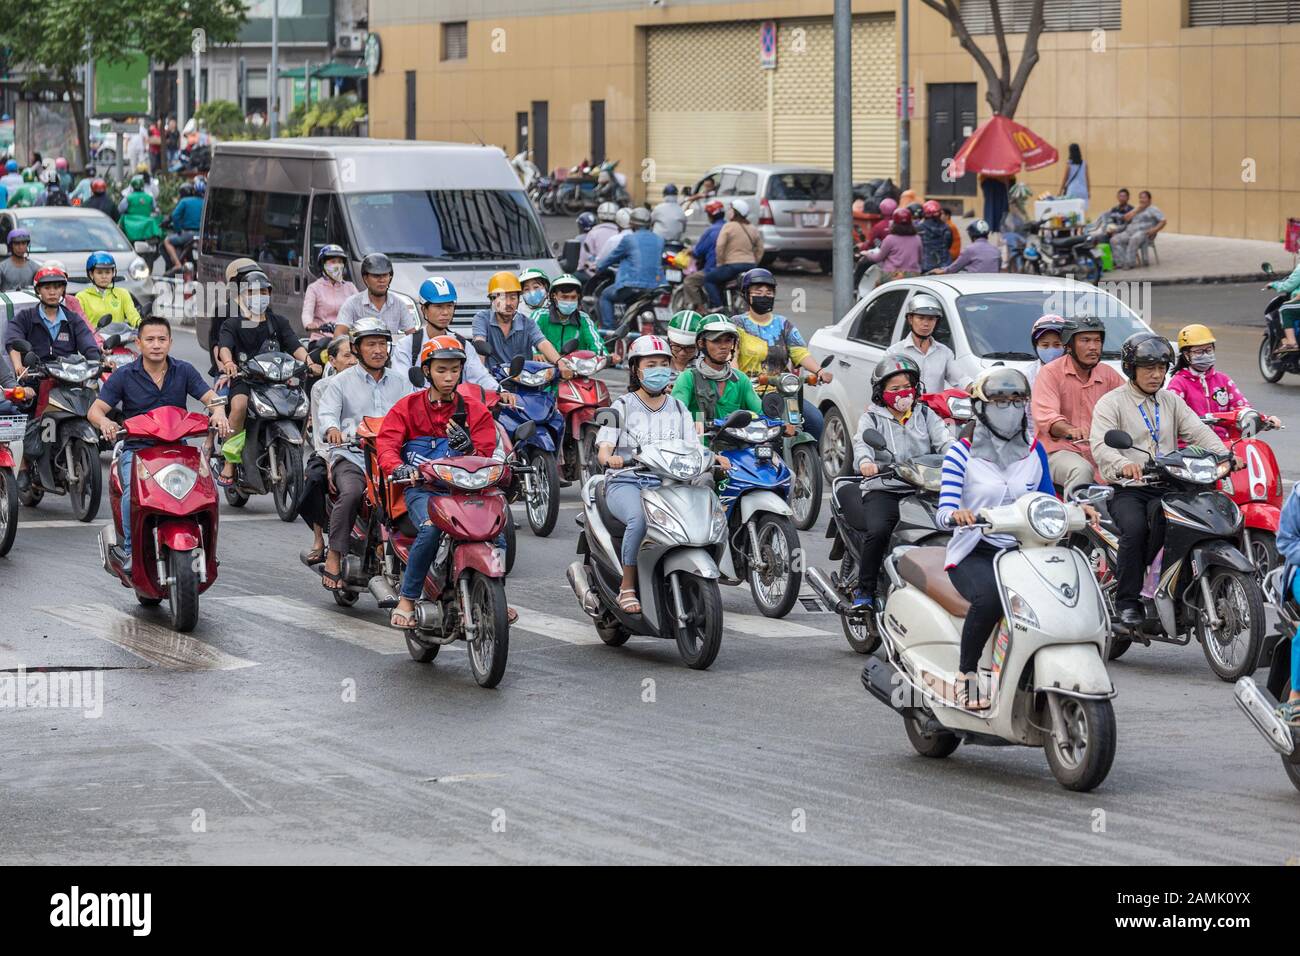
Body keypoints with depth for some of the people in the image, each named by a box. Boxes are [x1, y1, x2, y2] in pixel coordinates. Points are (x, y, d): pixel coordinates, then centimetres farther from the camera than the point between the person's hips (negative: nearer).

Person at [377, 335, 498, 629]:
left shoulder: (475, 410, 15)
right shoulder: (407, 407, 12)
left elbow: (486, 453, 5)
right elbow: (386, 444, -1)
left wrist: (470, 448, -20)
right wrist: (399, 467, -25)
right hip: (422, 488, -2)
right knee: (431, 528, -36)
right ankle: (406, 600, -24)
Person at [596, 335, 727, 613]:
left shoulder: (678, 410, 19)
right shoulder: (623, 406, 8)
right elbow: (603, 447, -4)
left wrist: (713, 457, -14)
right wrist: (609, 458, -28)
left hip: (665, 485, 3)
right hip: (626, 482, -3)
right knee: (640, 518, -37)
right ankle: (627, 587, -27)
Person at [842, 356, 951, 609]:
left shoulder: (926, 415, 21)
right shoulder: (871, 418, 12)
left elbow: (944, 441, 6)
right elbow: (862, 443, -8)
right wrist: (865, 462, -33)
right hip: (884, 490, -3)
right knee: (878, 530, -31)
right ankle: (864, 590, -15)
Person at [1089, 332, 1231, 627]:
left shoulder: (1171, 401, 21)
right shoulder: (1112, 402, 4)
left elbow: (1198, 432, 8)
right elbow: (1101, 445, -13)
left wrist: (1224, 455, -12)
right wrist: (1124, 464, -35)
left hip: (1167, 489, 3)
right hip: (1128, 490, -3)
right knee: (1135, 528, -32)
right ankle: (1128, 603, -23)